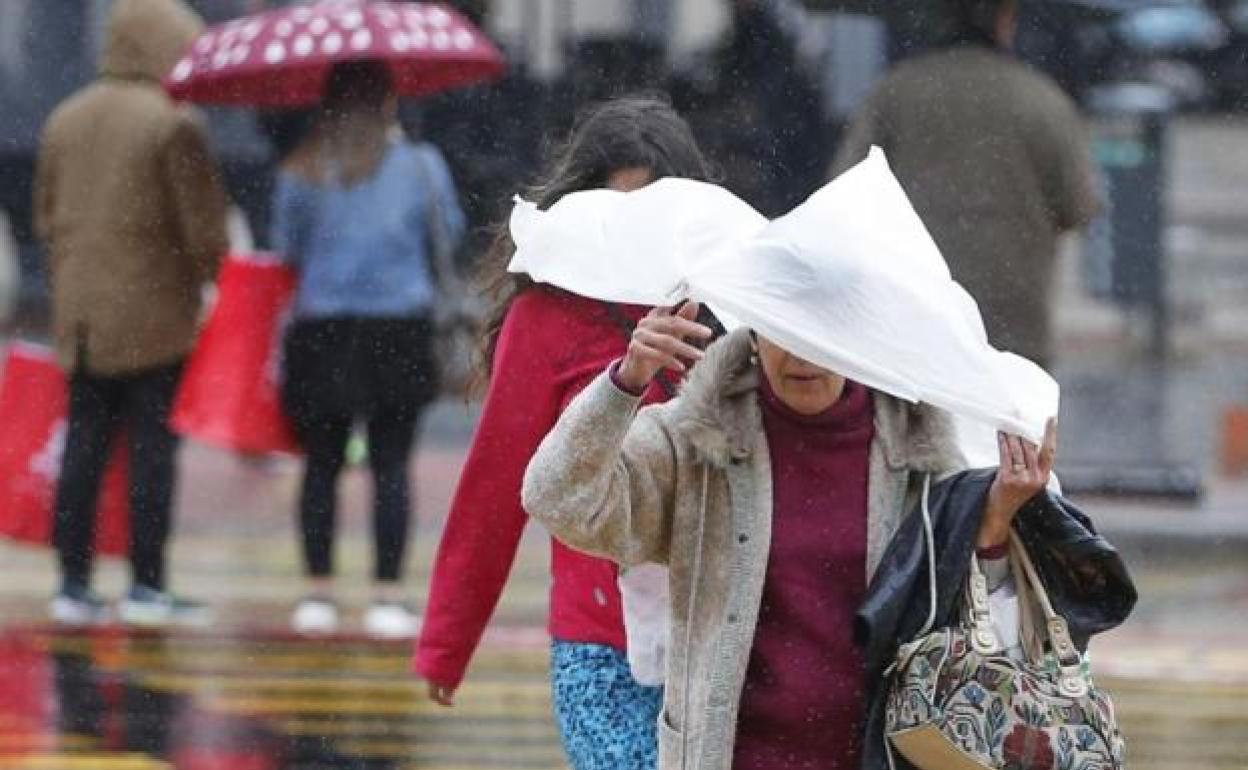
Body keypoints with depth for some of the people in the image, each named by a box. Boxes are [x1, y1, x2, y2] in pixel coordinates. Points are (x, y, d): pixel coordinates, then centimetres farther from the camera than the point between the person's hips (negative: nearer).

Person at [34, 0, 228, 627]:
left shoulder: (65, 120, 11)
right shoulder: (172, 124, -11)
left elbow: (47, 217, 17)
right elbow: (203, 228, -12)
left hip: (79, 311, 6)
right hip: (155, 312, -6)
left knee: (84, 446, 8)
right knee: (152, 449, -2)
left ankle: (73, 582, 7)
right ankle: (146, 586, -3)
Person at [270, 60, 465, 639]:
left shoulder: (301, 173, -1)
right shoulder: (419, 166, -3)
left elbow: (287, 249, 4)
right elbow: (447, 233, 7)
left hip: (321, 328, 1)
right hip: (400, 329, -1)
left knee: (322, 463, 9)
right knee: (391, 465, 2)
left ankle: (319, 593, 7)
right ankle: (388, 596, -2)